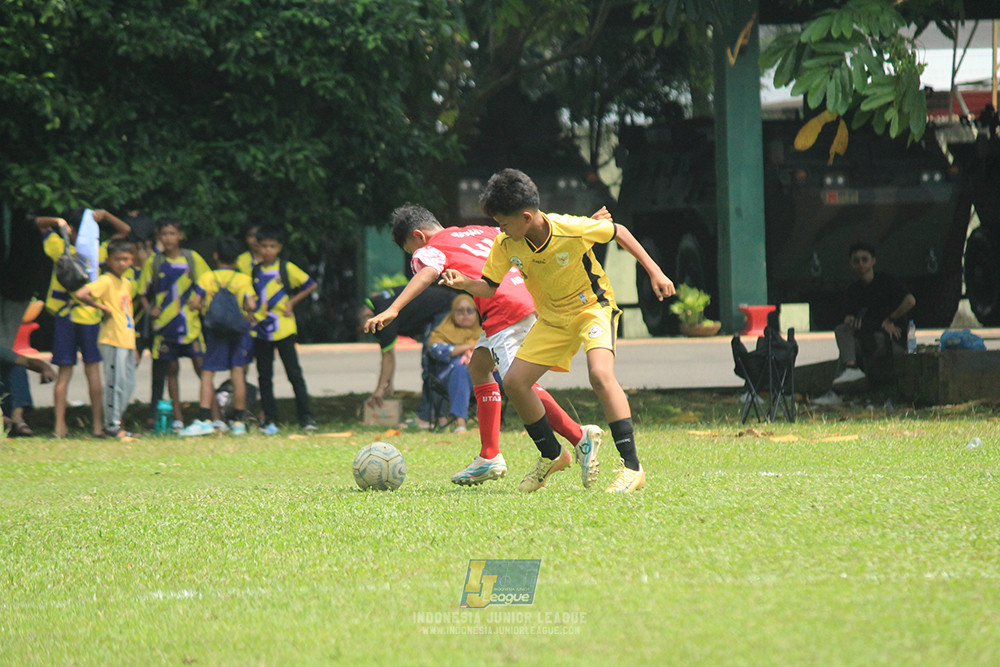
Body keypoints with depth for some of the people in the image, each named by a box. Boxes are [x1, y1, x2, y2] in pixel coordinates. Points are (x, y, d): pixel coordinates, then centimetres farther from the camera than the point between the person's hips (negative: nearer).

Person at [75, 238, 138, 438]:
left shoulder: (126, 283, 16)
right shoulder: (106, 281, -10)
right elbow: (81, 294, -25)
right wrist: (102, 307, -17)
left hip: (127, 341, 9)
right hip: (112, 340, -9)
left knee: (128, 384, 11)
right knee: (115, 382, -7)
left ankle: (115, 422, 19)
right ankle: (112, 425, 0)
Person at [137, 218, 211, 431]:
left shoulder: (192, 259, 1)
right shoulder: (153, 262, 3)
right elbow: (143, 292, 9)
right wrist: (149, 308, -8)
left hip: (190, 323, -1)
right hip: (164, 324, 1)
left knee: (201, 366, -7)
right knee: (171, 370, 6)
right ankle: (177, 418, 11)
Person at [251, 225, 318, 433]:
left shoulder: (287, 268, 0)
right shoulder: (254, 271, 9)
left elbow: (311, 285, 4)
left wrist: (292, 302, -3)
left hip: (284, 330, -3)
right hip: (260, 330, 3)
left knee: (294, 373, -4)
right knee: (264, 377, 4)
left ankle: (305, 416, -2)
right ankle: (270, 420, 9)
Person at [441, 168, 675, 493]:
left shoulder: (571, 229, -27)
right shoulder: (506, 245, -14)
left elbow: (619, 232, -10)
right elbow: (489, 287, -3)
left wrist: (654, 272, -9)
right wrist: (465, 283, -26)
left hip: (593, 307, -6)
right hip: (552, 318, 6)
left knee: (600, 375, -30)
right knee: (514, 382, -4)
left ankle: (631, 467, -26)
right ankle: (551, 455, 19)